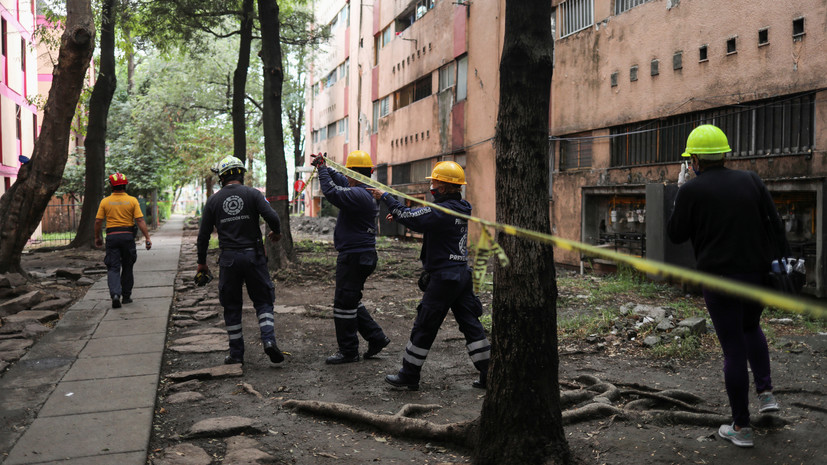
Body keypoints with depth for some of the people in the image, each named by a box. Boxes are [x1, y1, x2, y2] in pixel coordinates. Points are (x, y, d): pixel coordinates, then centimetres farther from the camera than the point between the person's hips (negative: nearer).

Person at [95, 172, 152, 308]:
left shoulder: (105, 202, 0)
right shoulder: (132, 200, -2)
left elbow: (98, 222, 1)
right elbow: (140, 220, -8)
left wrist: (97, 237, 16)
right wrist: (147, 238, -6)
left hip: (111, 236, 0)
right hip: (128, 236, 0)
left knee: (113, 268, 1)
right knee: (127, 267, 14)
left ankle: (115, 294, -19)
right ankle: (126, 296, 20)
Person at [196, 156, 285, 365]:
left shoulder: (214, 200, 5)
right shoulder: (252, 194, -1)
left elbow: (204, 234, 6)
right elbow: (272, 216, -14)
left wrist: (202, 261, 17)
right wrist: (276, 232, 7)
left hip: (228, 258, 1)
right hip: (253, 255, -1)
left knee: (231, 306, 11)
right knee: (263, 300, 8)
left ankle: (236, 353, 14)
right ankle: (269, 339, -13)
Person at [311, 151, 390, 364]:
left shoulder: (359, 194, -20)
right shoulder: (368, 191, 11)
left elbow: (332, 192, -28)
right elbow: (341, 181, 28)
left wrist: (322, 169, -14)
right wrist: (325, 168, 26)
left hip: (354, 258, -10)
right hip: (360, 256, 10)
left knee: (344, 303, 0)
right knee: (352, 302, 20)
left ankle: (348, 351, 10)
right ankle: (376, 337, 23)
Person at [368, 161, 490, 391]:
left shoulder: (443, 211, -19)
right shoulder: (460, 208, 10)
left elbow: (409, 217, -18)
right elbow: (423, 217, 19)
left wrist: (385, 197, -5)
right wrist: (400, 214, 12)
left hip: (443, 277, -9)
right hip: (462, 274, 9)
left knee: (424, 328, 3)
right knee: (470, 323, 12)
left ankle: (409, 376, 14)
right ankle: (489, 374, 14)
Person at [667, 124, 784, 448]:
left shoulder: (691, 190, -8)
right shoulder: (750, 181, 4)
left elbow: (676, 235, -1)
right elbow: (775, 225, 2)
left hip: (719, 278, -4)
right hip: (757, 275, 4)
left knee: (733, 349, 3)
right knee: (751, 327, 31)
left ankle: (741, 428, 12)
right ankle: (766, 392, 21)